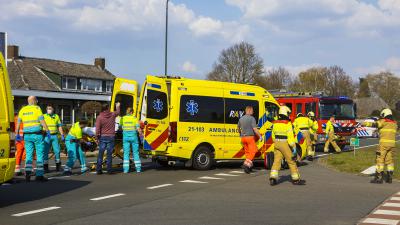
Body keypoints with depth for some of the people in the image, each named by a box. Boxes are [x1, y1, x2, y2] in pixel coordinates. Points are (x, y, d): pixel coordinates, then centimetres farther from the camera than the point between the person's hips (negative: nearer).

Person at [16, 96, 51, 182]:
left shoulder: (22, 110, 10)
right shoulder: (37, 108, -5)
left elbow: (18, 123, 10)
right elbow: (42, 121, -12)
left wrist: (17, 134, 17)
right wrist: (48, 131, -9)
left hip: (27, 135, 4)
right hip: (37, 134, -4)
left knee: (29, 155, 8)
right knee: (40, 155, 1)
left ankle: (27, 173, -1)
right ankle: (39, 175, 0)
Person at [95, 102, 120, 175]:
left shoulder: (99, 117, -8)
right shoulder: (112, 115, -1)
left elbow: (97, 129, -12)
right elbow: (117, 112, 23)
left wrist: (97, 136, 2)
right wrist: (117, 107, 42)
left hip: (103, 137, -1)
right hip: (111, 137, 1)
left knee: (100, 154, 5)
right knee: (109, 154, 3)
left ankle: (99, 170, 5)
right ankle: (109, 170, 3)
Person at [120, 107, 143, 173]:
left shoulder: (123, 118, 2)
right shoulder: (135, 118, -3)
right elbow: (138, 128, -8)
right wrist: (141, 134, 10)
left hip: (125, 136, 1)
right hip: (133, 136, -1)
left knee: (126, 153, 5)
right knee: (135, 152, 9)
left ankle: (126, 169, 0)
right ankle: (138, 168, 11)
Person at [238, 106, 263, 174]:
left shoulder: (241, 118, 11)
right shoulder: (252, 118, -10)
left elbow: (238, 128, 24)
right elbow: (255, 129, -16)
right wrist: (260, 136, -9)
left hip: (243, 137, 7)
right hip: (250, 137, -7)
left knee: (247, 151, 15)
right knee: (253, 150, -3)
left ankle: (249, 165, 17)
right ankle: (247, 163, -18)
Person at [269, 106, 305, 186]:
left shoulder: (275, 123, 6)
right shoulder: (288, 124, -13)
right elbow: (290, 136, -17)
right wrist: (294, 147, -15)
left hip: (277, 143, 6)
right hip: (285, 144, -6)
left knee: (277, 161, 5)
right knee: (291, 161, 6)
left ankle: (273, 178, -7)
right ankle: (296, 179, 14)